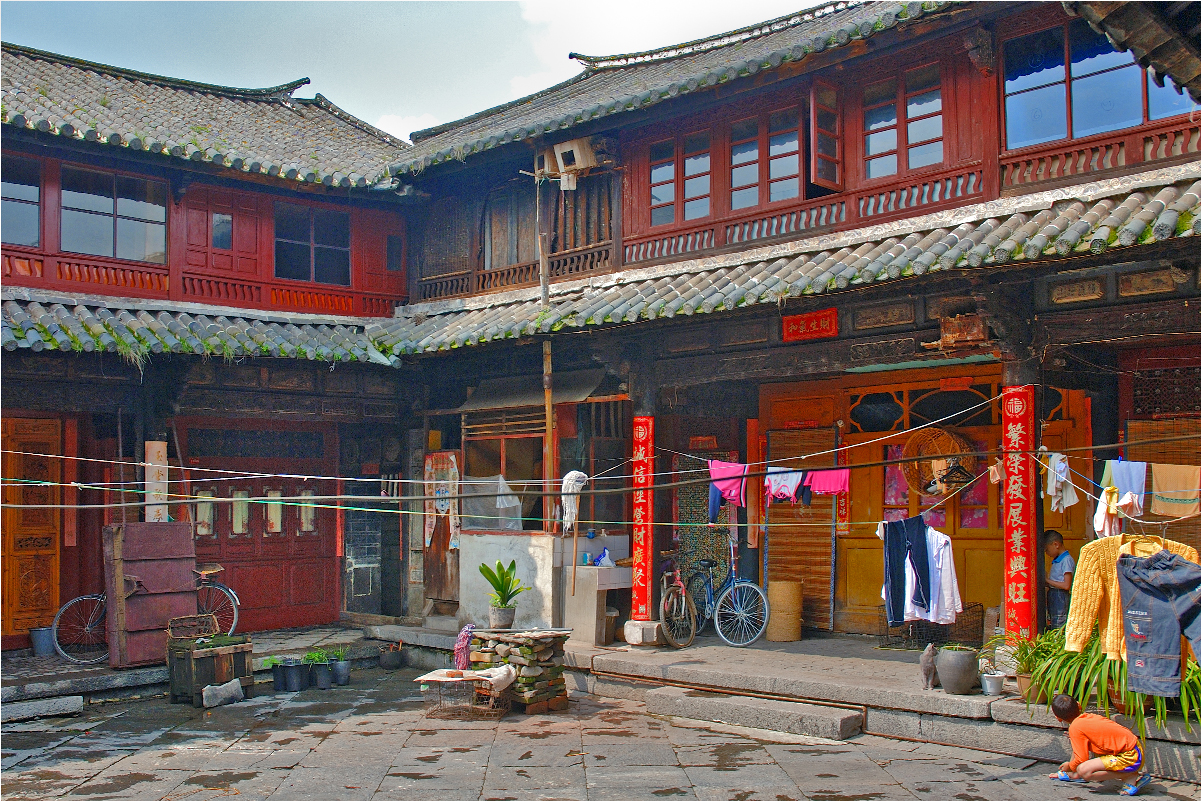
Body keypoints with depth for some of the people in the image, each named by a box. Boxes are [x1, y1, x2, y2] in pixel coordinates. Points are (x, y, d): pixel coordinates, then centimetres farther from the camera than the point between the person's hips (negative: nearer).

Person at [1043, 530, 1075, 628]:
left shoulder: (1067, 560, -11)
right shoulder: (1055, 561, 16)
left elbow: (1066, 585, -16)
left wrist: (1047, 581, -12)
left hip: (1060, 597, -9)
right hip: (1052, 597, 9)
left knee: (1058, 631, -9)